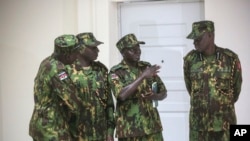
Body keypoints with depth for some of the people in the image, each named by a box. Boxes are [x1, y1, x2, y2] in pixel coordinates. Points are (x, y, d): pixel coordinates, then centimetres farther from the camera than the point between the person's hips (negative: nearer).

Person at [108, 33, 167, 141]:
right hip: (129, 129, -4)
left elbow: (163, 93, 12)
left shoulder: (146, 67, 7)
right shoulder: (116, 72, -6)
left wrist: (154, 96, -11)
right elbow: (121, 95, -24)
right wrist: (142, 76, -24)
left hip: (152, 126, 4)